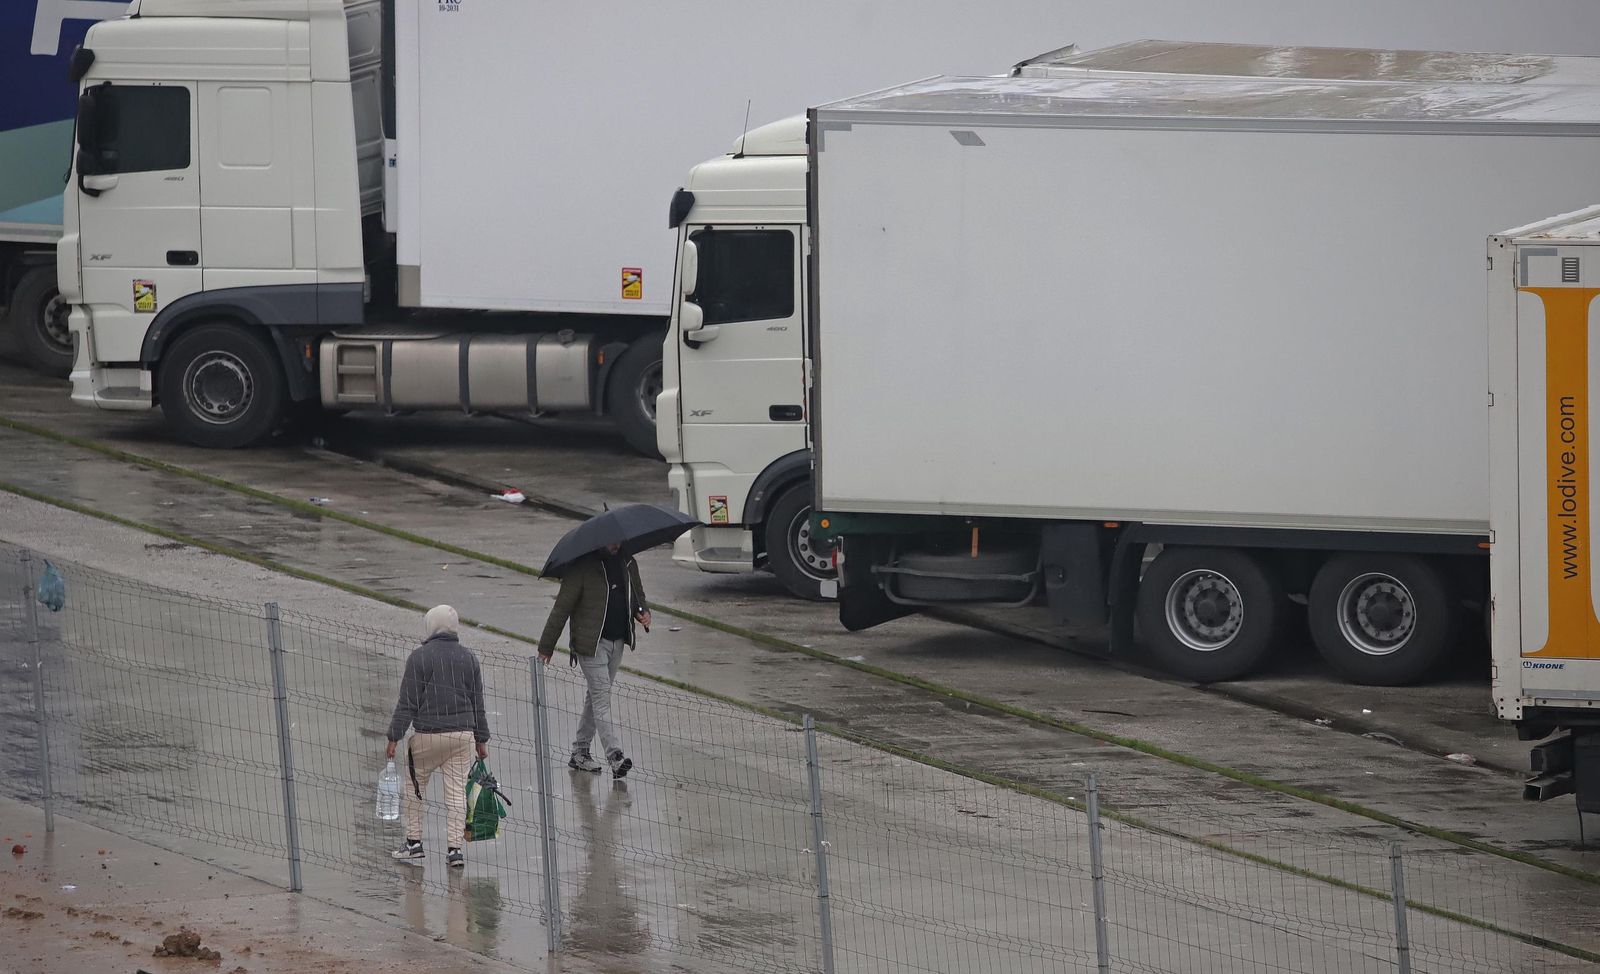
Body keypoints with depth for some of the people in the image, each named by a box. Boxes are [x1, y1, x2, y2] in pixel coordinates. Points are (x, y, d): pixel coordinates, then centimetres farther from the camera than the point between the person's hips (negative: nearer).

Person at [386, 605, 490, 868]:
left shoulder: (419, 657, -8)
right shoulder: (468, 658, 6)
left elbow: (407, 703, -8)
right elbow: (478, 703, 11)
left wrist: (394, 736, -3)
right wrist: (482, 739, 18)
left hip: (427, 736, -4)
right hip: (463, 734, 4)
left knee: (414, 787, 13)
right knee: (457, 791, 6)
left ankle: (414, 843, 16)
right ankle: (455, 848, 3)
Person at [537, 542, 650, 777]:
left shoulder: (627, 564, 9)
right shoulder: (583, 567, -12)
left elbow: (638, 595, 26)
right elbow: (562, 607, -10)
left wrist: (643, 612, 1)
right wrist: (546, 647, -9)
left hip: (617, 642, 7)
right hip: (591, 642, -7)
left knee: (596, 696, 14)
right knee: (601, 696, -13)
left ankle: (580, 753, 23)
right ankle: (615, 756, -21)